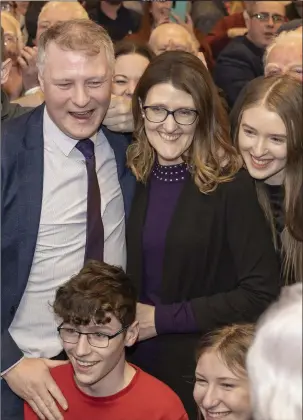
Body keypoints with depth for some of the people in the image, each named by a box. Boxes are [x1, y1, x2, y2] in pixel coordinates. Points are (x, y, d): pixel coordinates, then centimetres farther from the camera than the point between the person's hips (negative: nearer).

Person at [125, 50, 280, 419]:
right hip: (134, 359, 4)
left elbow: (261, 294, -18)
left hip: (202, 373, -4)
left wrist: (162, 319, -16)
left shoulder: (230, 185, -15)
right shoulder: (132, 176, -1)